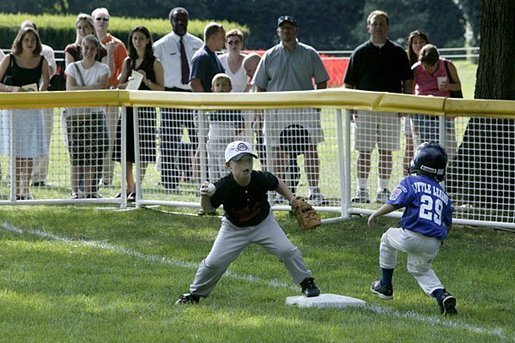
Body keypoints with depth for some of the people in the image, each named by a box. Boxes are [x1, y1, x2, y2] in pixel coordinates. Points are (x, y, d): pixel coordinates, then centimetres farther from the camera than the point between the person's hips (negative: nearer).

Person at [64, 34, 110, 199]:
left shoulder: (102, 69, 6)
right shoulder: (73, 67, 7)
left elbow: (101, 90, -7)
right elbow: (70, 89, -6)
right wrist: (93, 87, -12)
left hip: (95, 115, 0)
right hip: (75, 115, 0)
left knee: (93, 154, -2)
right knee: (76, 155, -4)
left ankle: (88, 190, 6)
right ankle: (75, 190, 0)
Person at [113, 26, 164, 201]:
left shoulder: (154, 63, -1)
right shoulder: (128, 61, 13)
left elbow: (161, 88, -3)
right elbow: (120, 85, 16)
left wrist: (147, 81, -19)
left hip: (146, 109, -5)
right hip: (129, 107, 5)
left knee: (142, 153, -5)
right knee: (126, 151, 4)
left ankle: (137, 188, 1)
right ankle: (129, 187, 15)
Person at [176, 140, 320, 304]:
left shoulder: (261, 179, -26)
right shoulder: (223, 187, -31)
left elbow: (277, 183, -2)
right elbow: (208, 209, -20)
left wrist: (293, 200, -10)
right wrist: (205, 196, -40)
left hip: (264, 223, 1)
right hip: (234, 228, -1)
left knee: (287, 250, -11)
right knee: (214, 262, -4)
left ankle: (307, 283, 11)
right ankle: (195, 293, 19)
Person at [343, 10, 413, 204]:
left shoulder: (397, 53, 6)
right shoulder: (360, 53, 5)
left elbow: (408, 82, 9)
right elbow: (348, 84, 6)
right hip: (365, 109, 0)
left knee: (386, 152, 3)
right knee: (364, 152, -1)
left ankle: (383, 191, 10)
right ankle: (362, 191, 4)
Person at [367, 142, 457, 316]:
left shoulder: (411, 182, 1)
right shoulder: (443, 194, 18)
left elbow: (393, 204, -10)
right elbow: (448, 225, 20)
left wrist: (375, 215, 7)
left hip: (411, 238, -5)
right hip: (433, 246, 5)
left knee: (388, 238, 28)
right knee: (420, 268, 31)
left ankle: (385, 286, 34)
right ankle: (441, 294, 2)